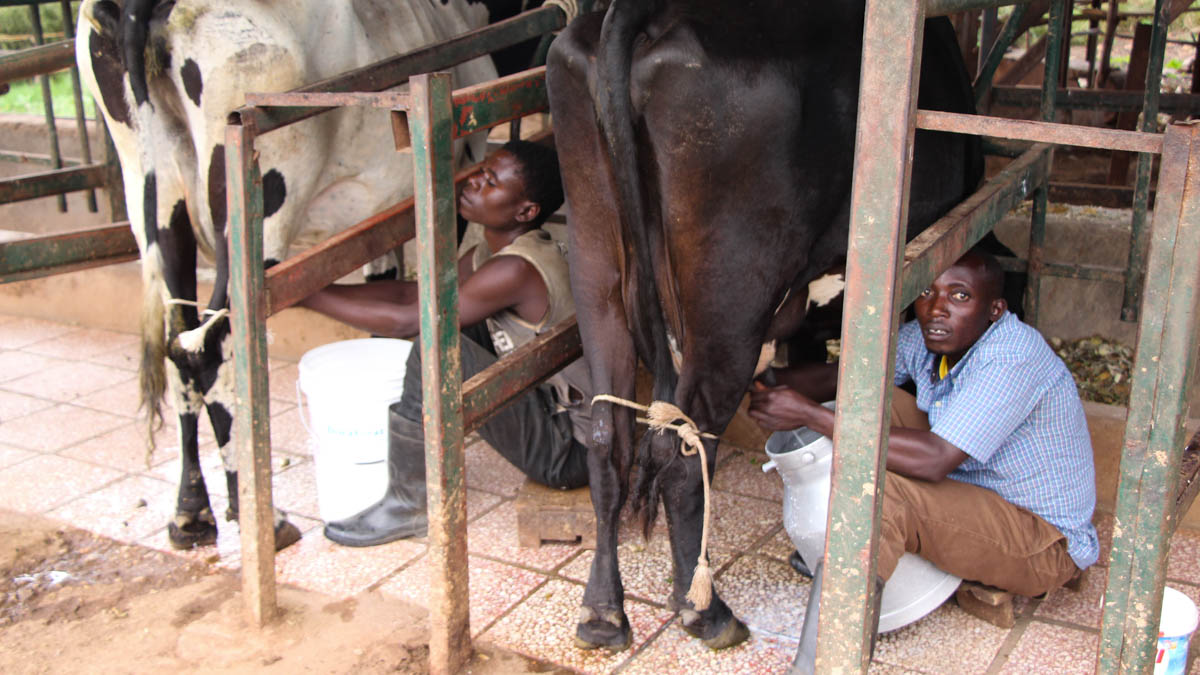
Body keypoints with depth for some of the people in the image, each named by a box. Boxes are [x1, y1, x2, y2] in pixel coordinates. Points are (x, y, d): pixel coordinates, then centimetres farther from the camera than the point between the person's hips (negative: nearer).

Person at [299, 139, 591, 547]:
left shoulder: (517, 270, -26)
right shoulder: (490, 244, 3)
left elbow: (402, 321, -24)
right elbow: (414, 293, 8)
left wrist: (305, 294, -18)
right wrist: (323, 289, -2)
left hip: (570, 451, -10)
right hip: (545, 401, 10)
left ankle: (409, 505, -11)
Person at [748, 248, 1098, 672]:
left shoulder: (1013, 358, -27)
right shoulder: (927, 338, -2)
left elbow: (934, 460, -35)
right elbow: (845, 376, 3)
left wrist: (810, 414, -34)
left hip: (1045, 544, -9)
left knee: (877, 490, -31)